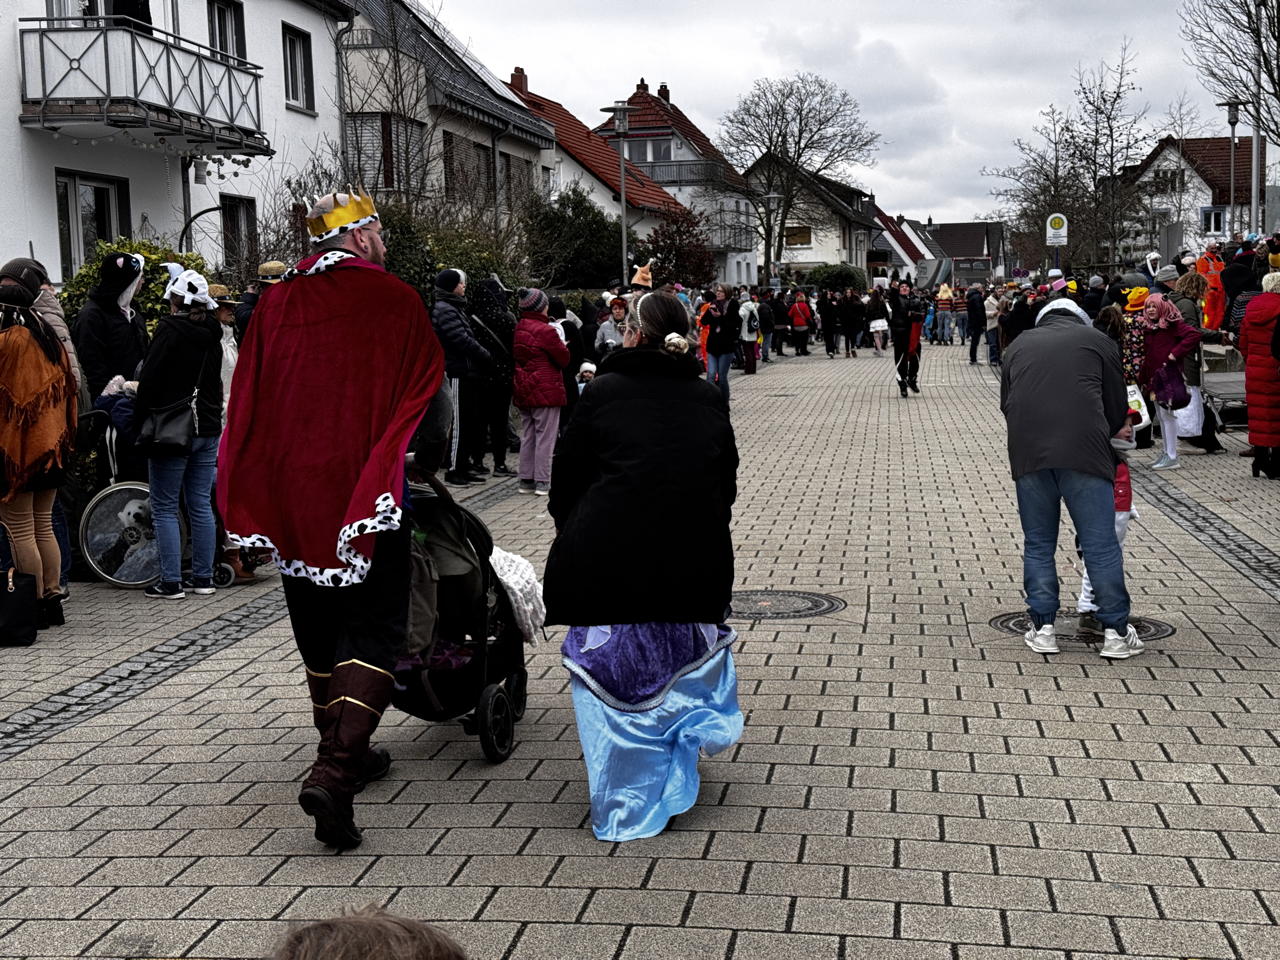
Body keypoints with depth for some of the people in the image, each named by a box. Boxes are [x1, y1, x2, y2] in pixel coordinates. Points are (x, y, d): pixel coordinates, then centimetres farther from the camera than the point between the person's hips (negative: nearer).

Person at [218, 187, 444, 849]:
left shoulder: (274, 304, 7)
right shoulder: (393, 299, -4)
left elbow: (247, 405, 7)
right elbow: (424, 393, -5)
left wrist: (247, 515, 11)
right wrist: (418, 469, 9)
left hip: (290, 497, 4)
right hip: (368, 497, -4)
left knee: (320, 631, 18)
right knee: (373, 631, -2)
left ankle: (345, 752, 29)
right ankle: (334, 772, -18)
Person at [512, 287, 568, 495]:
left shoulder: (517, 330, 7)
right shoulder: (545, 331, -15)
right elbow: (563, 359, -9)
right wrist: (562, 347, 8)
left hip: (522, 392, 7)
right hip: (545, 391, -7)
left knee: (528, 435, 14)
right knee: (545, 436, -1)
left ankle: (526, 480, 16)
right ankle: (542, 482, -1)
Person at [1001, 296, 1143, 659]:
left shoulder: (1018, 346, 22)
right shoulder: (1096, 340, 15)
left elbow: (1006, 405, 24)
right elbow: (1118, 407, 15)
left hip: (1028, 453, 3)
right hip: (1083, 452, -2)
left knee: (1038, 544, 11)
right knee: (1100, 544, 1)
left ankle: (1042, 628, 12)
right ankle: (1116, 631, 4)